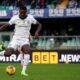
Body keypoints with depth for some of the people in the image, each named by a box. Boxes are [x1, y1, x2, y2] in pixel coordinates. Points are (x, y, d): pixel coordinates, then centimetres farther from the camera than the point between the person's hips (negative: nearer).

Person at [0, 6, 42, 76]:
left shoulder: (30, 18, -4)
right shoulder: (15, 18, -4)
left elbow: (39, 24, 5)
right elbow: (6, 25, 3)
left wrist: (37, 32, -12)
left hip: (25, 39, 0)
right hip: (16, 39, 0)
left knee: (27, 51, -32)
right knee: (7, 54, -20)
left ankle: (23, 71, -30)